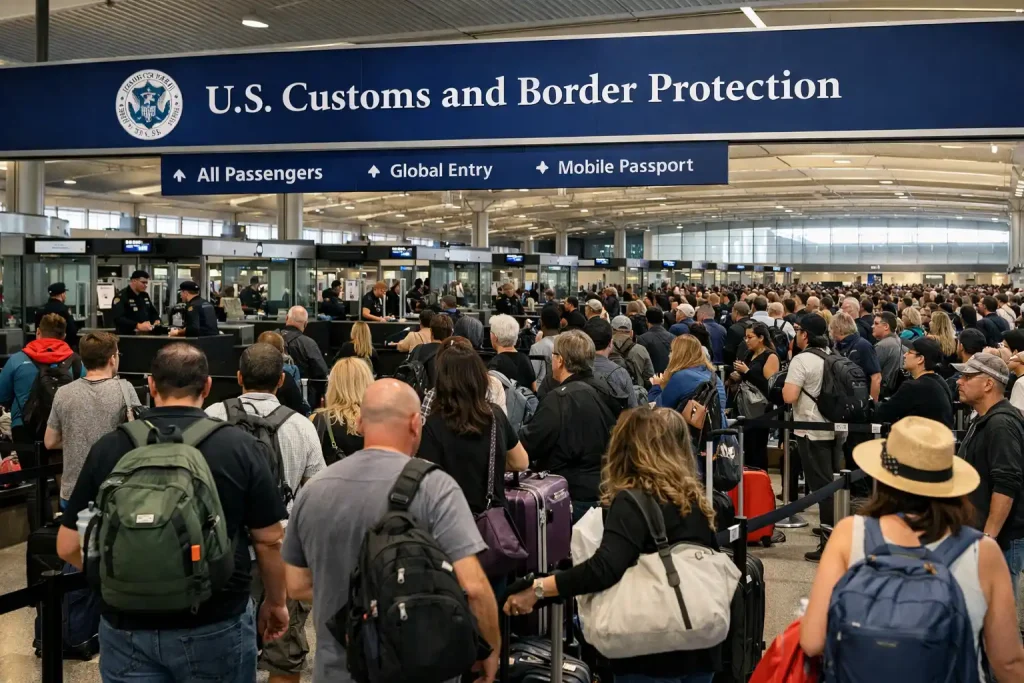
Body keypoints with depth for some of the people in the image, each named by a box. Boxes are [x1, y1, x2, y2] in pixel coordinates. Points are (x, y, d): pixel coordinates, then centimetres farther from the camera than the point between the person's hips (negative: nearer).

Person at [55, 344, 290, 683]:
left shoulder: (109, 447, -5)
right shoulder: (238, 445, -9)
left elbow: (68, 546, 0)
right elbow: (270, 540, -6)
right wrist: (276, 602, 11)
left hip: (128, 628, 1)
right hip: (218, 626, 0)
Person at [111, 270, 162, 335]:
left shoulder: (145, 295, 16)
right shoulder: (121, 296, -9)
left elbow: (153, 312, 26)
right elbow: (117, 318, -22)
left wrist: (157, 320, 2)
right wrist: (138, 326, -31)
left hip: (145, 335, 6)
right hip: (127, 336, -6)